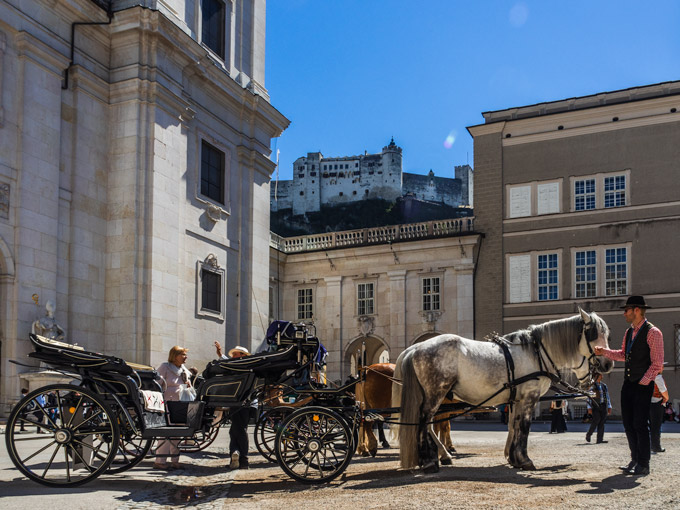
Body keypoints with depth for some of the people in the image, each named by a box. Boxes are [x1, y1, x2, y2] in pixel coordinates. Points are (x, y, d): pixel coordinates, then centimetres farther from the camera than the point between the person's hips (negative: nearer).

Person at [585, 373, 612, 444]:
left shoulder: (604, 385, 15)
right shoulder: (592, 385, -2)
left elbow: (607, 397, 18)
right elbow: (588, 397, -5)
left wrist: (609, 407, 11)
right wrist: (589, 408, -12)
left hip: (603, 406, 5)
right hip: (595, 406, -5)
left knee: (602, 423, -1)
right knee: (596, 420, -14)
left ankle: (600, 439, -1)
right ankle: (588, 434, 8)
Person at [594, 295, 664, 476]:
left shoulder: (652, 332, -11)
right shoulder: (628, 332, 14)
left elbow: (657, 363, -14)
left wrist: (643, 382, -17)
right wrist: (604, 352, 13)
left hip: (642, 386, -8)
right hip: (628, 384, 8)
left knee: (640, 424, -6)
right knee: (628, 424, 10)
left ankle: (644, 465, 2)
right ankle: (635, 460, 21)